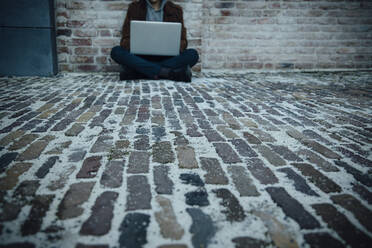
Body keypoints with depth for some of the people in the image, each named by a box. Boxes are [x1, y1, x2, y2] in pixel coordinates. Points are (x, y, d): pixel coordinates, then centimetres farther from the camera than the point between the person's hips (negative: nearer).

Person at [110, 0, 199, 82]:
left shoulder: (175, 10, 9)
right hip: (141, 57, 0)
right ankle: (168, 72, -32)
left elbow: (182, 40, 4)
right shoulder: (134, 7, 9)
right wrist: (129, 46, -22)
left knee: (193, 54, -26)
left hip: (166, 57, 0)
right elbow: (126, 37, 3)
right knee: (116, 51, -27)